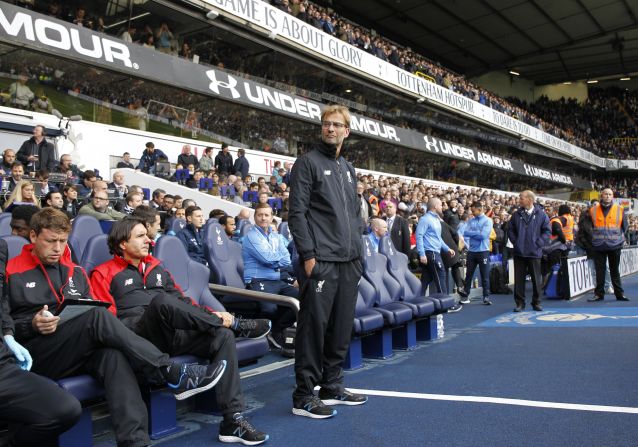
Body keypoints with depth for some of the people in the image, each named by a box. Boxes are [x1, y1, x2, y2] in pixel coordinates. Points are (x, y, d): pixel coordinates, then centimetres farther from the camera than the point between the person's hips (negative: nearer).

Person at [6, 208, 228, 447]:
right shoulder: (11, 274, 5)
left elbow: (91, 308, 17)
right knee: (97, 317, -31)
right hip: (33, 354, -4)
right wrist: (32, 325, -17)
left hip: (77, 352, 4)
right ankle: (173, 375, -32)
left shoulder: (75, 271, 19)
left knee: (112, 355, -34)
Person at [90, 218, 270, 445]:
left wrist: (210, 315, 2)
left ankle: (233, 420, -23)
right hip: (136, 337, -5)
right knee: (162, 300, -36)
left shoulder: (156, 266, 26)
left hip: (172, 333, 5)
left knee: (223, 335, -20)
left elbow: (180, 299, 22)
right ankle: (236, 324, -19)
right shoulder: (104, 274, 9)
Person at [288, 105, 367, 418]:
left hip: (349, 262, 7)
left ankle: (332, 387, 24)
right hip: (320, 261, -7)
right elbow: (297, 213, -10)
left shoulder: (348, 169, 20)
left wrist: (357, 249, 14)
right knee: (314, 326, -4)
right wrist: (308, 255, -16)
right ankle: (304, 397, 5)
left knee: (341, 327, 11)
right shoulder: (308, 162, -3)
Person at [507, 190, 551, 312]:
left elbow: (547, 231, 0)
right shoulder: (516, 214, 4)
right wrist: (515, 242, 0)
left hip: (534, 252, -1)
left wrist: (539, 243, -7)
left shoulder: (541, 214, -1)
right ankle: (520, 303, 12)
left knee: (536, 279, 6)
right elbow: (510, 230, 10)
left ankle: (536, 302, 19)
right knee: (519, 279, 4)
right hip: (519, 252, 2)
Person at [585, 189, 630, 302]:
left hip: (615, 245, 0)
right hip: (598, 246, 0)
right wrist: (593, 239, 7)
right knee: (599, 271, 4)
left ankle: (619, 293, 15)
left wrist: (619, 237, 5)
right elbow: (589, 227, 11)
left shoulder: (620, 210, 3)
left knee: (615, 271, 8)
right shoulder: (593, 210, 3)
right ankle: (599, 294, 10)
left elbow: (625, 226, 10)